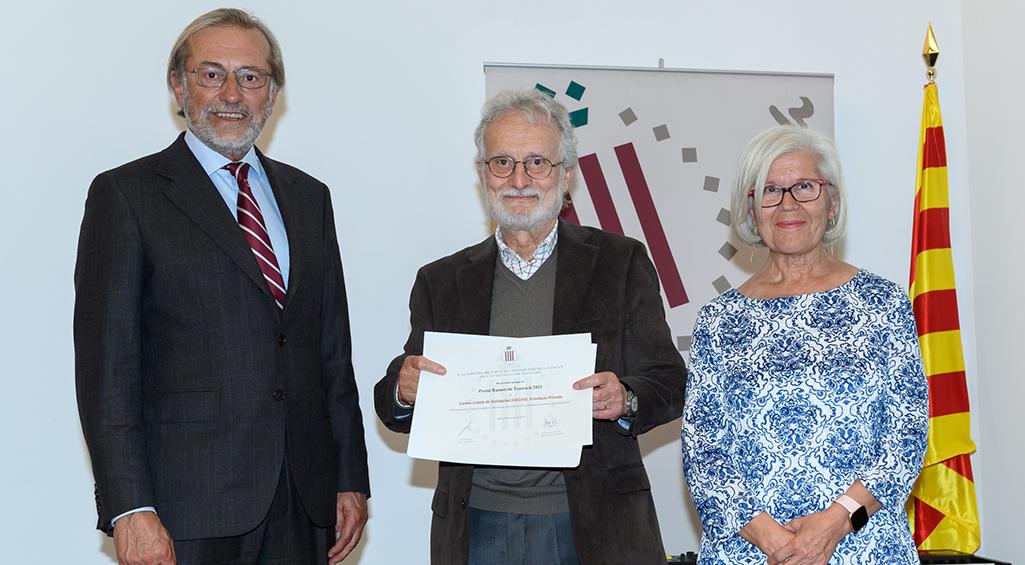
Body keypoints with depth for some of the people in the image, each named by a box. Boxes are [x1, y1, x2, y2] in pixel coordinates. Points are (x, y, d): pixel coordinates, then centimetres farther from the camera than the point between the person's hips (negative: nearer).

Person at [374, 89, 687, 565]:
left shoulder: (621, 262, 3)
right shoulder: (441, 282, 9)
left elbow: (670, 383, 1)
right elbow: (398, 411, 10)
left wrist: (624, 400, -19)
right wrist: (404, 391, -13)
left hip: (593, 526, -1)